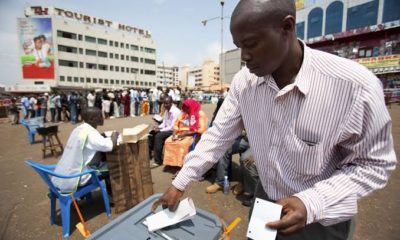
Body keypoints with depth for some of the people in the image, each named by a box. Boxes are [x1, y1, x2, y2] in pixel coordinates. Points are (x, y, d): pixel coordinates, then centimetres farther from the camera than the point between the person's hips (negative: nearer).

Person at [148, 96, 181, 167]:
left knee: (158, 136, -28)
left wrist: (160, 130, -22)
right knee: (151, 133, 1)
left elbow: (172, 127, -24)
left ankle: (158, 160, -17)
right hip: (167, 128, 9)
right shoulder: (167, 110, 7)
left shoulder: (175, 111, -21)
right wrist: (158, 127, -5)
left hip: (173, 131, -9)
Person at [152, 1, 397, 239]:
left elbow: (375, 164, -15)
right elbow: (218, 136, -11)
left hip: (322, 218, -3)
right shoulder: (244, 81, -15)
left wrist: (312, 204, -29)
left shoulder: (356, 86, -27)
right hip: (264, 200, 4)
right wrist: (179, 184, -11)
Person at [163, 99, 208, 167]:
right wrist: (174, 134, -10)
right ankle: (171, 162, -5)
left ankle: (182, 164, -21)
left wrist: (186, 134, -19)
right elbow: (176, 124, 11)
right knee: (168, 141, -15)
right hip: (180, 133, 6)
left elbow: (201, 130, -17)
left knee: (183, 144, -33)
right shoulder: (183, 113, 11)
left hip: (193, 135, -6)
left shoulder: (200, 114, -8)